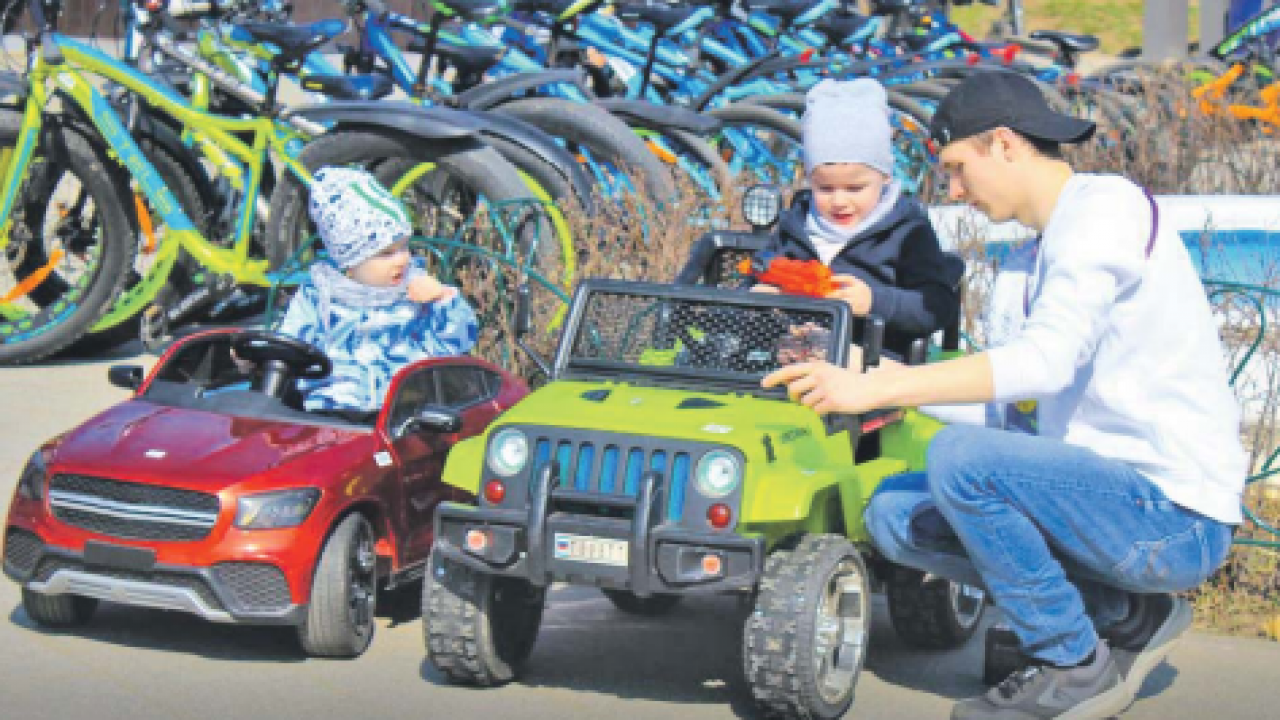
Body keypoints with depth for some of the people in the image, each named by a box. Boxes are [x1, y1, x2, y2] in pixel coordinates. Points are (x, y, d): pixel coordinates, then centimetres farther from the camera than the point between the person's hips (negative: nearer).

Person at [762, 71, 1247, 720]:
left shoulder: (1108, 206, -12)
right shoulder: (1043, 255, 19)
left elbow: (1047, 359, -26)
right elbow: (1006, 406, 19)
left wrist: (875, 388, -27)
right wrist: (882, 377, 13)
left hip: (1175, 516, -10)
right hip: (1110, 494, 10)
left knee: (960, 455, -28)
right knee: (894, 513, 6)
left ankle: (1074, 666, -10)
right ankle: (1126, 615, 8)